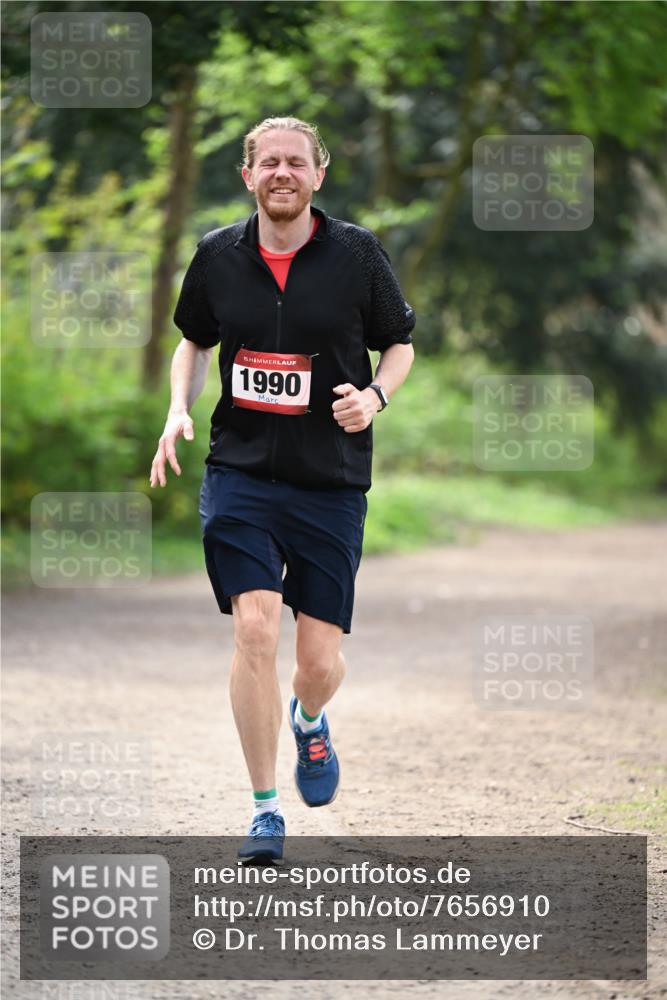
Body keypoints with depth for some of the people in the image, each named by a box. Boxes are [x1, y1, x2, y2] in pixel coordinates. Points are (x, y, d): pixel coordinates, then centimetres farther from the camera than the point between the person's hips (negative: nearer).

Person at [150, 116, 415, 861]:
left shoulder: (357, 254, -3)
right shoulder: (217, 256, 3)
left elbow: (400, 344, 8)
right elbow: (195, 340, 19)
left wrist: (374, 394, -12)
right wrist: (179, 411, 2)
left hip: (332, 483, 0)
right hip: (239, 471, 1)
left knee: (320, 659, 0)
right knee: (255, 627, -16)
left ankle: (309, 721, 39)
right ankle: (264, 810, -4)